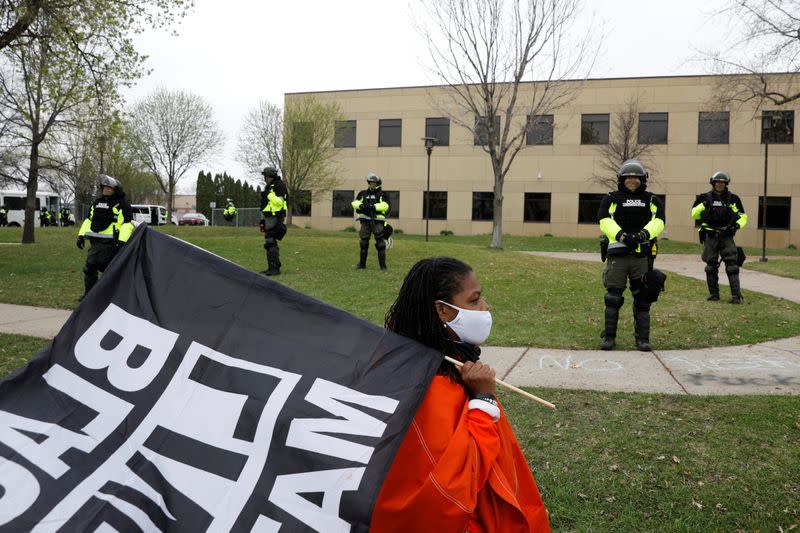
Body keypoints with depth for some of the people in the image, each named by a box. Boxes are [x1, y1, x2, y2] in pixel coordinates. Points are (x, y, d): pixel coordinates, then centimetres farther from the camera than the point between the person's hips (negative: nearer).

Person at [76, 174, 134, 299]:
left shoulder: (122, 204, -5)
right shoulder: (96, 203, 18)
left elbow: (127, 224, -12)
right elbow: (88, 220, 24)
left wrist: (122, 241, -21)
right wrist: (81, 235, 15)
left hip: (110, 243, -7)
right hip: (95, 242, 7)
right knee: (89, 268, 8)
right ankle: (88, 293, 20)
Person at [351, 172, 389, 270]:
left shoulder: (381, 193, 4)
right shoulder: (363, 193, 13)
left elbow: (385, 205, -11)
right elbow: (355, 202, 2)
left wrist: (373, 207, -23)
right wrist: (361, 205, -19)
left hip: (377, 220, -3)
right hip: (366, 220, 3)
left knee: (380, 242, -5)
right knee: (363, 242, 6)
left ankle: (383, 265, -1)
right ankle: (362, 263, 17)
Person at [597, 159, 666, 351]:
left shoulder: (652, 200, 14)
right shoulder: (611, 199, 9)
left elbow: (658, 221, -3)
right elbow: (605, 221, -7)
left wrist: (644, 234, -23)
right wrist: (621, 235, -25)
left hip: (642, 255, 2)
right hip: (617, 254, -1)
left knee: (642, 299, 6)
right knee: (613, 297, -2)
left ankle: (642, 339, 14)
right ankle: (609, 337, 6)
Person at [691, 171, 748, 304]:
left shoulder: (733, 199, 6)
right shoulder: (705, 198, 6)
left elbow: (743, 216, 12)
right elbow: (694, 214, 5)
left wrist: (738, 225, -9)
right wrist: (703, 205, -12)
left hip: (726, 236, -1)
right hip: (710, 237, 1)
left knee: (732, 265, -8)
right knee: (711, 266, 5)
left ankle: (736, 295, -8)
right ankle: (713, 294, 15)